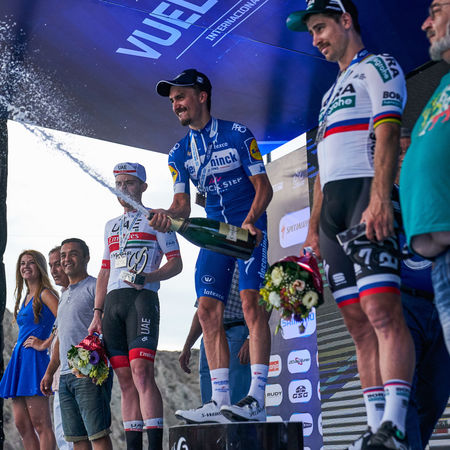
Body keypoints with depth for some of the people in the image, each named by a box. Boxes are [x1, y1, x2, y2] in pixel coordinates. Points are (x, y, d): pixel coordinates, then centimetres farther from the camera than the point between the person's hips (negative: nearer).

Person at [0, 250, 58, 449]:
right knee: (22, 424, 6)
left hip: (35, 359, -9)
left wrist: (45, 344, -15)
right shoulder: (27, 297, 20)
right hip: (20, 359, 9)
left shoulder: (45, 294, -6)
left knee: (40, 425, -9)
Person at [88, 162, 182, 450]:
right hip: (112, 302, 6)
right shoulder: (111, 226, 26)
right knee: (126, 380, 2)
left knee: (141, 373, -19)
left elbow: (176, 263, 2)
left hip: (142, 298, -6)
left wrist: (148, 277, -16)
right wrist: (97, 313, 15)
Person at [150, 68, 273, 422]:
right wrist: (168, 215, -20)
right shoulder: (180, 152, 9)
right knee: (208, 310, -4)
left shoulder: (237, 135, -5)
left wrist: (250, 221, -24)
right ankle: (221, 401, -2)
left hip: (249, 227, -5)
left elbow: (263, 186, -6)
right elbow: (183, 204, 4)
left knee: (251, 303, -18)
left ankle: (256, 398, -19)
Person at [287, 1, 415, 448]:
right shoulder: (332, 93, 31)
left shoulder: (378, 66, 7)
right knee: (359, 324, 2)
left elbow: (387, 133, -10)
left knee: (382, 312, -19)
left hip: (367, 195, -8)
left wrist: (378, 199, -23)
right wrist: (313, 228, 20)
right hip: (332, 210, 8)